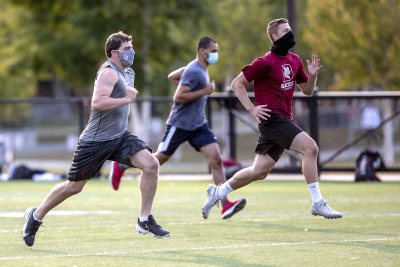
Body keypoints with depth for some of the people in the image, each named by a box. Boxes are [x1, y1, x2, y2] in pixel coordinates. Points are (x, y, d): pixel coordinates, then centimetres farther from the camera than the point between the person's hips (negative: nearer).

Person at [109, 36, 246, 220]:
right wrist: (203, 92, -23)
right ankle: (120, 167, 29)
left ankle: (225, 205, -13)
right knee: (159, 160, 7)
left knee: (216, 160, -7)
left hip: (198, 125, 8)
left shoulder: (200, 69, 10)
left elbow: (171, 77, 21)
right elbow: (178, 97, -24)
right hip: (180, 124, -8)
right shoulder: (194, 71, -19)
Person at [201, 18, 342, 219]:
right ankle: (317, 203, -17)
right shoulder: (265, 62, -10)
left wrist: (312, 75, 1)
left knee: (259, 172, 11)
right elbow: (237, 83, -6)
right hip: (271, 118, -8)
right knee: (310, 147, -20)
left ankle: (218, 192, 28)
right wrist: (251, 109, -13)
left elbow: (307, 90, 21)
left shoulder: (294, 60, 13)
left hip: (283, 120, 8)